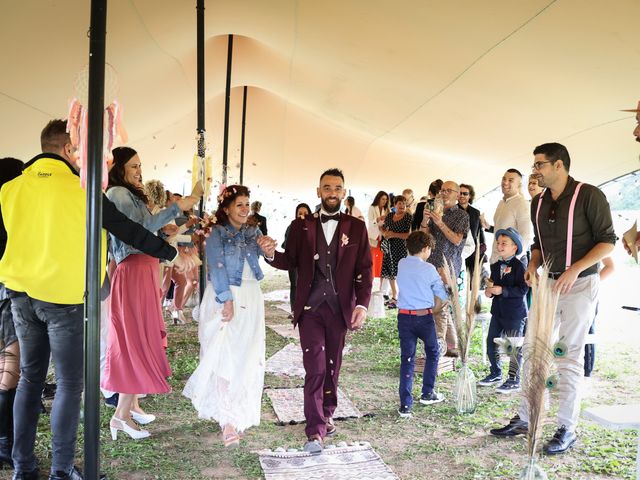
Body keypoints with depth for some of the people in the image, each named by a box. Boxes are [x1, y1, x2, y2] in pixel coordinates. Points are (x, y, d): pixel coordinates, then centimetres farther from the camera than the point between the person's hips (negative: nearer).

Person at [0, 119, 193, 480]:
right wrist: (172, 253, 6)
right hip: (64, 296, -5)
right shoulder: (80, 189, -10)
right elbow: (128, 230, -5)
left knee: (30, 378, 16)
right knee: (70, 383, 5)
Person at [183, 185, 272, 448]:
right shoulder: (217, 233, 0)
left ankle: (240, 411, 15)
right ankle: (229, 418, -5)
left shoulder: (254, 233, 13)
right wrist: (228, 300, -17)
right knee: (224, 354, -8)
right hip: (223, 298, -4)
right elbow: (217, 267, -9)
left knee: (247, 356, 2)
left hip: (251, 299, 4)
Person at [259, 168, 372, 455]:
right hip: (310, 307, -1)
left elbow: (364, 269, 1)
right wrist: (271, 254, -19)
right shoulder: (301, 226, 5)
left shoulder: (356, 227, 4)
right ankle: (315, 430, 2)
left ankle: (326, 416, 31)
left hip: (340, 308, 1)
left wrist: (362, 304, -8)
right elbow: (290, 262, 2)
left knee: (332, 366, 13)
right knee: (315, 368, -5)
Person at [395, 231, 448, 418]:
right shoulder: (429, 269, -8)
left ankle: (405, 405, 2)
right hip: (424, 316, -3)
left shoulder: (401, 264, 4)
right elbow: (442, 296, -3)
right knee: (432, 353, 21)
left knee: (407, 359, 5)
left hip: (404, 316, 3)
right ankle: (427, 393, 28)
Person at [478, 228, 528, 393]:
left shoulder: (519, 266, -13)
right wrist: (489, 291, 0)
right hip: (498, 310, 8)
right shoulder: (495, 266, 10)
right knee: (491, 342, 13)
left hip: (515, 312, -7)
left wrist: (502, 290, -25)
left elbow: (523, 289, -20)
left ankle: (514, 380, 13)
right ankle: (496, 373, 31)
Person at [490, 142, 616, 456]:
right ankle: (524, 419, 18)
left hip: (579, 285, -6)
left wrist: (575, 269, -22)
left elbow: (607, 241, -10)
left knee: (569, 358, 0)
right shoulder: (538, 203, 10)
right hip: (547, 283, 6)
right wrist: (533, 265, 0)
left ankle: (567, 430, 13)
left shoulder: (588, 195, -10)